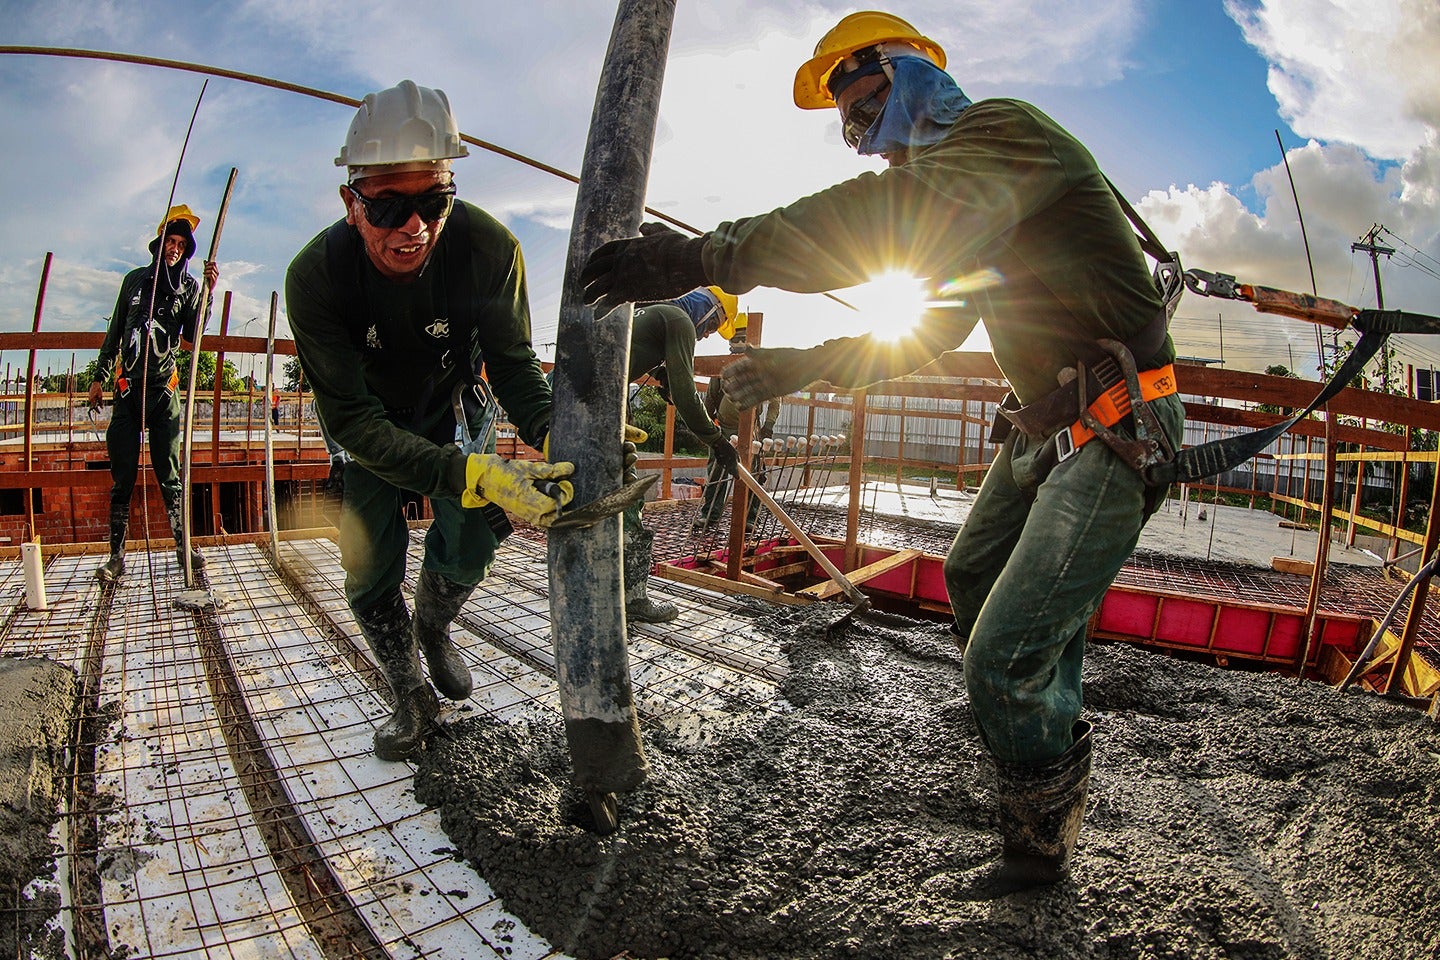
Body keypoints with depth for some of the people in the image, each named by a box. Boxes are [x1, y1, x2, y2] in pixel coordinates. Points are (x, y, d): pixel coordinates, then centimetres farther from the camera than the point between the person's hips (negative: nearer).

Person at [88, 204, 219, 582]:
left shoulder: (189, 286, 6)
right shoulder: (135, 279, 11)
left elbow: (192, 335, -8)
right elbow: (114, 332, 16)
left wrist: (208, 292, -18)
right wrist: (99, 377, 13)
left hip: (164, 387, -1)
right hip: (127, 384, 2)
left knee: (170, 473, -1)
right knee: (122, 475, 1)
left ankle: (183, 546, 5)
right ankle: (116, 555, 4)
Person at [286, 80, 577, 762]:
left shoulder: (488, 248, -32)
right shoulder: (315, 277, -34)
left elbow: (512, 366, -22)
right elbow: (354, 420, -34)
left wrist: (557, 436, -45)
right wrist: (473, 474, -50)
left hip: (450, 408, 1)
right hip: (369, 422, 0)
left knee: (471, 545, -9)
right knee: (369, 568, -5)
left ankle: (433, 627, 28)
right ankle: (411, 698, 21)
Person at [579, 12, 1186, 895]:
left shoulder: (1001, 128, -15)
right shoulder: (966, 218, 16)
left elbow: (886, 216, -35)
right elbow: (924, 335, 19)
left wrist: (703, 257, -38)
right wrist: (798, 367, 11)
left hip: (1114, 432, -10)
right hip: (1046, 430, 10)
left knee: (1008, 654, -11)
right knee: (972, 580, 24)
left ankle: (1041, 847, 16)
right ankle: (1045, 733, 48)